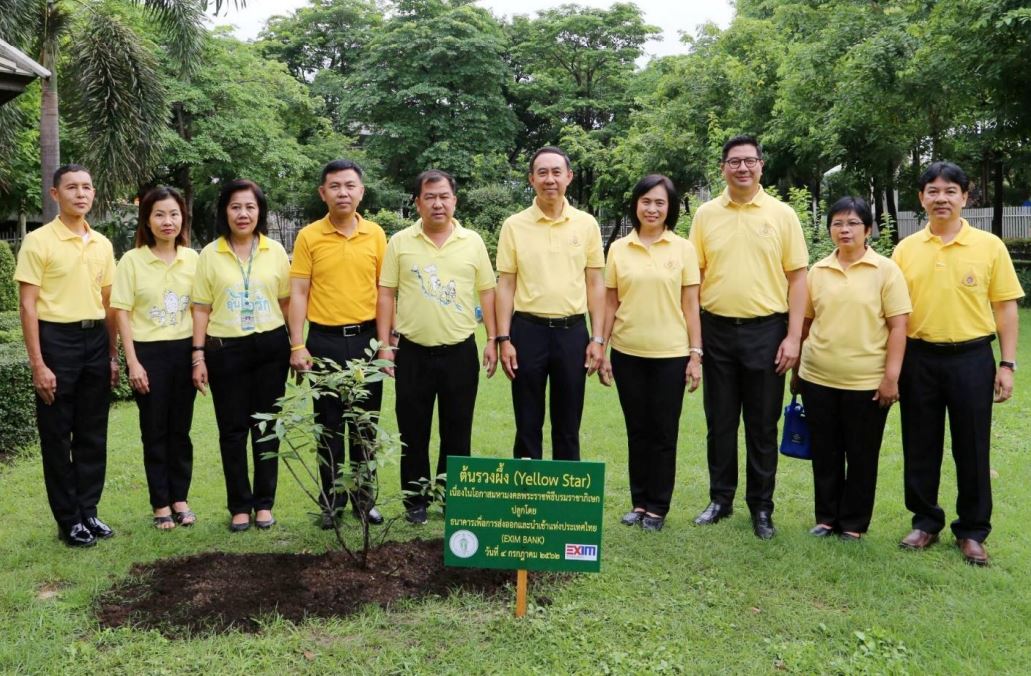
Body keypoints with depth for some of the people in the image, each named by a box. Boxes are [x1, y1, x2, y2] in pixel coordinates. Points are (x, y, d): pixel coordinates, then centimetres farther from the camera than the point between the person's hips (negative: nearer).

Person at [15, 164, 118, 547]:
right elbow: (28, 305, -9)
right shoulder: (38, 241, -7)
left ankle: (88, 511, 23)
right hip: (57, 340, -5)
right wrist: (37, 364, -14)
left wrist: (113, 354, 11)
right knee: (57, 435, 4)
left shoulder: (102, 244, 9)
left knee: (93, 433, 11)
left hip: (95, 340, 5)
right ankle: (68, 520, 15)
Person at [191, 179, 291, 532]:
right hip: (226, 350, 0)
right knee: (232, 430, 6)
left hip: (270, 347, 1)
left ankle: (264, 503, 19)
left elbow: (286, 302, 7)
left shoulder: (275, 251, 3)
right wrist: (198, 356, -3)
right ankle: (239, 505, 18)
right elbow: (201, 309, 2)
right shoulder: (210, 254, 1)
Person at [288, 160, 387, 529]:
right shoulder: (309, 236, -2)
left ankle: (364, 497, 23)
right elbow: (298, 293, -2)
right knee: (329, 425, 7)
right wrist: (297, 345, -8)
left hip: (366, 338, 1)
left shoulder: (375, 234, 3)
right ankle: (332, 501, 19)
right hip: (325, 340, -1)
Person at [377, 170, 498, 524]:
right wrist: (384, 345, -3)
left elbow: (486, 292, 7)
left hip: (460, 351, 1)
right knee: (413, 431, 7)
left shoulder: (472, 242, 3)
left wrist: (492, 340, 2)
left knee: (457, 431, 9)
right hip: (413, 352, 0)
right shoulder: (400, 242, 0)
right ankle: (415, 499, 21)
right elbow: (386, 294, 2)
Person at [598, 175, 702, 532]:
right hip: (627, 354, 2)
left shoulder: (683, 249, 0)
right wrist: (601, 350, 3)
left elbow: (690, 306, 0)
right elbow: (611, 304, 6)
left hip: (670, 355, -1)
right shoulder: (618, 249, 4)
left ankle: (658, 506, 18)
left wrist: (696, 355, -4)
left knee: (663, 433, 6)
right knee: (637, 431, 11)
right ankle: (639, 502, 23)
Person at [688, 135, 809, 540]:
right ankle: (720, 500, 24)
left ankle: (761, 507, 19)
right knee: (720, 422, 10)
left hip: (766, 330, -1)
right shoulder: (706, 214, 5)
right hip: (717, 328, 2)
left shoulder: (782, 214, 0)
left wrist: (793, 336, -7)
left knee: (762, 425, 7)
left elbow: (797, 277, 0)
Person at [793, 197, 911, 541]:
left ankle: (854, 522, 22)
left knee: (861, 456, 8)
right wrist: (796, 369, 13)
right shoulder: (818, 271, 5)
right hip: (818, 379, 3)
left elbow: (898, 326, -7)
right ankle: (826, 516, 27)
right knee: (825, 453, 12)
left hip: (867, 382, -3)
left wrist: (891, 376, -12)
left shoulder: (886, 270, -4)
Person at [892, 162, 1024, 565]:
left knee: (972, 449, 6)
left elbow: (1005, 307, 1)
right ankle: (925, 522, 25)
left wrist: (1008, 364, -4)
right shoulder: (905, 249, 3)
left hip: (971, 358, -1)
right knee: (920, 447, 10)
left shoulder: (990, 247, -1)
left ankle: (972, 531, 20)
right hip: (918, 358, 2)